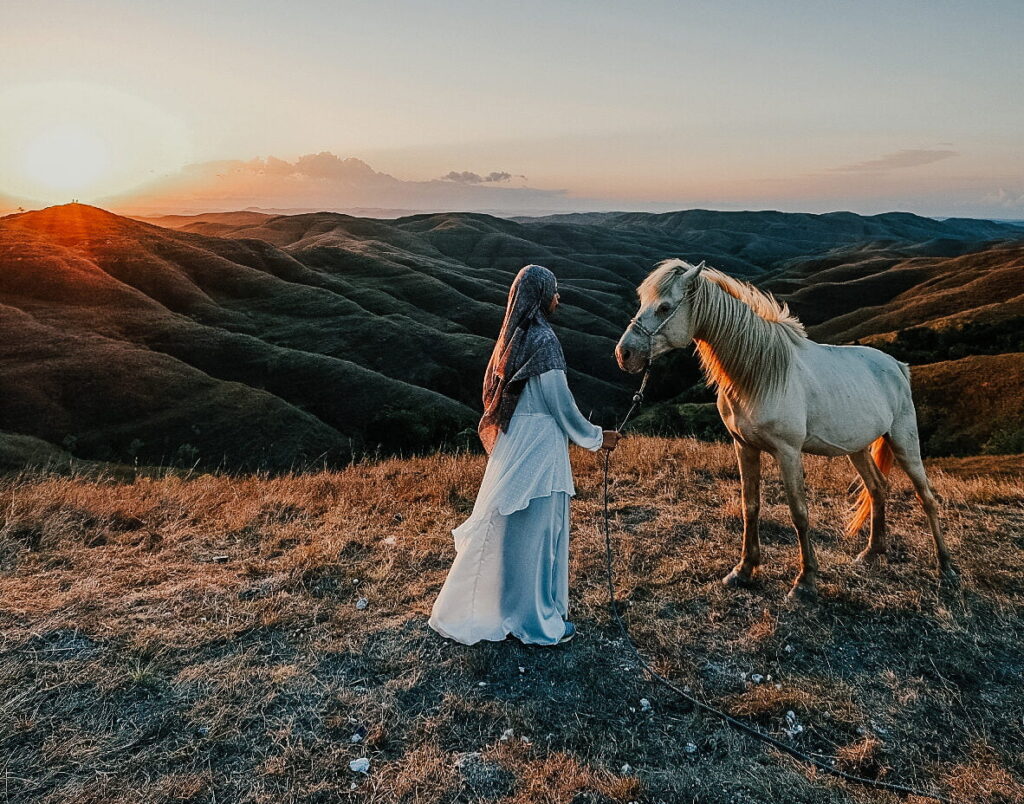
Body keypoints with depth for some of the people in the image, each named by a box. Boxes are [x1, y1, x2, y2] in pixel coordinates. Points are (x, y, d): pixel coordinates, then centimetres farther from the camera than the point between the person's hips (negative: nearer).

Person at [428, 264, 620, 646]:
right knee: (538, 531, 3)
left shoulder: (512, 338, 9)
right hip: (539, 446, -9)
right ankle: (538, 622, 18)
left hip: (511, 445, 9)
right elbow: (561, 404, -15)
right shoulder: (543, 339, -17)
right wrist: (597, 437, -1)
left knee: (506, 528, 18)